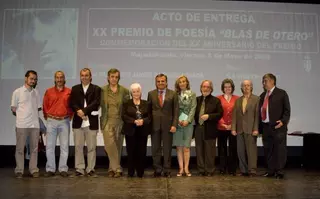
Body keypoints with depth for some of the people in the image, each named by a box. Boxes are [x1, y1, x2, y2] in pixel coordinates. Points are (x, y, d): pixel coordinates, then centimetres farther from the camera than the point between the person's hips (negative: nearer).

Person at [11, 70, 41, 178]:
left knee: (34, 148, 6)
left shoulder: (36, 92, 10)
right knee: (20, 148, 3)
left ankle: (34, 169, 13)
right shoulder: (17, 92, 0)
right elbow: (13, 108, 3)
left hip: (35, 124, 3)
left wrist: (33, 114, 4)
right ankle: (19, 170, 12)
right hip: (21, 124, -3)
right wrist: (23, 115, 5)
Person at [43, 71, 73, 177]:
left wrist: (69, 117, 5)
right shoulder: (49, 91, 5)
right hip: (51, 121, 1)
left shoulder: (69, 91, 4)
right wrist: (47, 117, 9)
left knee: (64, 146, 3)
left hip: (64, 121, 0)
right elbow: (45, 106, 10)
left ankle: (63, 169, 12)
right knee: (50, 146, 2)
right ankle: (50, 169, 12)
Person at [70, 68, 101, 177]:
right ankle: (79, 169, 12)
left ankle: (90, 169, 12)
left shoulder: (96, 89, 7)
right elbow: (72, 103, 3)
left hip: (92, 122, -2)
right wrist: (79, 111, -15)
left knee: (92, 147, 3)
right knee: (78, 146, 4)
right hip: (78, 122, 2)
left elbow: (96, 103, -7)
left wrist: (84, 111, -16)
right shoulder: (75, 89, 14)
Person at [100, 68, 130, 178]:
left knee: (118, 146, 5)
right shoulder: (103, 90, 4)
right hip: (107, 121, 0)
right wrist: (102, 121, -1)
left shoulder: (124, 90, 3)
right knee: (110, 145, -12)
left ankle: (112, 168, 18)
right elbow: (101, 104, 5)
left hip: (119, 122, 1)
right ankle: (117, 168, -2)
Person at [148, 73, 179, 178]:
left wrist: (174, 125, -8)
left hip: (167, 125, -1)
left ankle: (167, 170, 16)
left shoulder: (173, 94, 3)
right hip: (154, 125, 1)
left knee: (167, 149, 5)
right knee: (155, 149, 6)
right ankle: (157, 170, 17)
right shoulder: (151, 94, 7)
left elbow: (176, 110, 1)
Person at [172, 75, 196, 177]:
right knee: (179, 147, 2)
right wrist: (177, 120, -7)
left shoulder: (192, 94, 7)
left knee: (186, 147, -2)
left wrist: (188, 120, -9)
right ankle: (181, 168, 8)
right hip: (177, 122, 1)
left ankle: (186, 168, 6)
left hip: (188, 122, -1)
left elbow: (193, 108, 1)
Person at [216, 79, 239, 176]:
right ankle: (222, 169, 11)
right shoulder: (218, 98, 5)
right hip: (221, 128, 0)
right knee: (222, 148, 3)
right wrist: (223, 124, -9)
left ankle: (232, 169, 12)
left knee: (233, 148, 2)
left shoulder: (237, 98, 6)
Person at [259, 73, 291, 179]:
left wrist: (283, 121, -18)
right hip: (265, 127, 6)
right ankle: (271, 170, 21)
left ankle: (279, 171, 10)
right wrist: (260, 126, 8)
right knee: (268, 150, 10)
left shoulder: (281, 93, -1)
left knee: (280, 149, 0)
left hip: (278, 126, -5)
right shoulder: (262, 95, 15)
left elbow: (287, 110, -5)